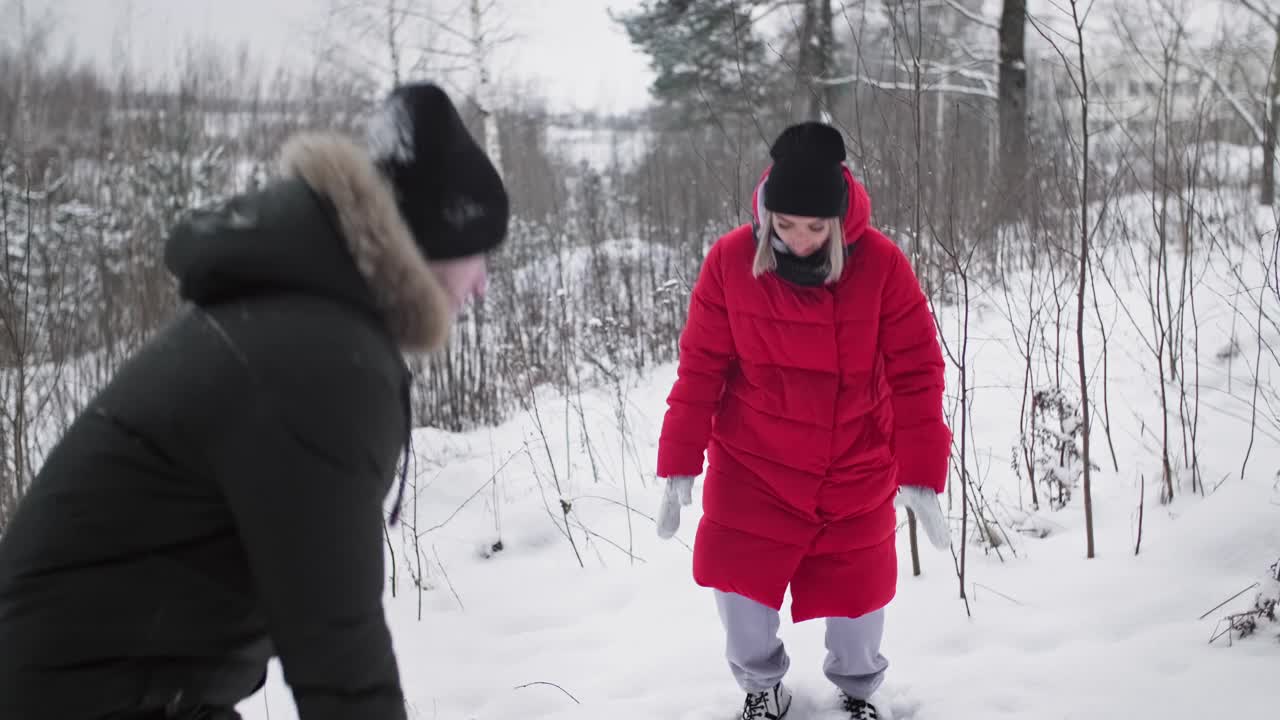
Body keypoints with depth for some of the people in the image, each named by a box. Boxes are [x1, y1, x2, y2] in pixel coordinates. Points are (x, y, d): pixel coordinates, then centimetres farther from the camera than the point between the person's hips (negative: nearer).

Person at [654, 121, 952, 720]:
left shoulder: (881, 264, -15)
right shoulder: (730, 260, -14)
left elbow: (915, 373, -10)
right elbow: (700, 369, -7)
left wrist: (920, 475, -12)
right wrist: (679, 467, -8)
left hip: (856, 473, 0)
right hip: (752, 469, 0)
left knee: (857, 593, 11)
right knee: (740, 593, -4)